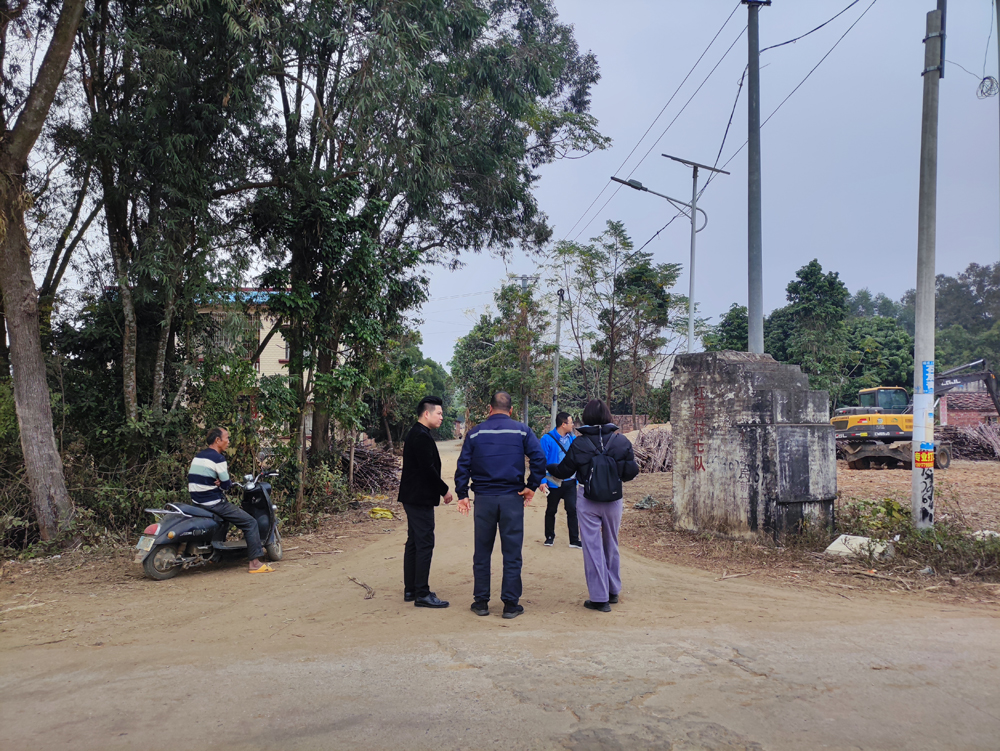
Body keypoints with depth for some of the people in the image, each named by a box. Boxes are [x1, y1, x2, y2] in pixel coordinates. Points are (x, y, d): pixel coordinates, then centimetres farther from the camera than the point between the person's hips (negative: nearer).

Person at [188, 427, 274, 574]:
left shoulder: (198, 456, 13)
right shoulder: (218, 458, -15)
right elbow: (226, 485, -14)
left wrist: (218, 482, 5)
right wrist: (226, 483, 7)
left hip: (197, 501, 10)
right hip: (214, 503, -10)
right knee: (250, 523, -6)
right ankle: (255, 563, -12)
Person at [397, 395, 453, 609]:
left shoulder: (415, 434, 16)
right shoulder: (422, 437, -17)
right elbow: (428, 469, -22)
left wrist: (440, 488, 17)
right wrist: (444, 490, -12)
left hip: (413, 497, 11)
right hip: (420, 498, -11)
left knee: (414, 543, 14)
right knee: (425, 543, -7)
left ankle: (410, 590, 22)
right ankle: (422, 594, -3)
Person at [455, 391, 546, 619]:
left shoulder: (475, 432, 5)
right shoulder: (521, 430, 1)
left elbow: (463, 465, 1)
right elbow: (539, 458, -11)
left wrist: (462, 494, 5)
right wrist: (532, 486, -3)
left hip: (483, 498, 1)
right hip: (512, 498, -1)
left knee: (482, 553, 11)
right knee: (512, 553, 5)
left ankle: (481, 602, 17)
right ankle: (511, 604, 9)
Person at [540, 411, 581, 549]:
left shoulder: (572, 438, 4)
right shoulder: (547, 439, -12)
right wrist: (543, 480, -17)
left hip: (570, 482, 3)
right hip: (554, 482, -3)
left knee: (572, 510, -1)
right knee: (551, 510, 12)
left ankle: (574, 540, 8)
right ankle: (550, 537, 30)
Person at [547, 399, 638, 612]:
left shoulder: (579, 444, -11)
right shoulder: (622, 441, -6)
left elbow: (563, 471, -1)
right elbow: (631, 472, -3)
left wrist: (547, 467, 19)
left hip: (587, 501, -2)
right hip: (613, 500, 2)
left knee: (592, 547, 5)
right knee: (611, 545, 19)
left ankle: (600, 598, 8)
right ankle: (613, 591, 31)